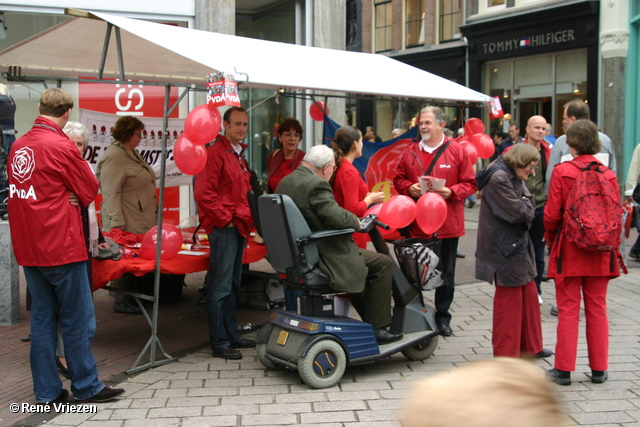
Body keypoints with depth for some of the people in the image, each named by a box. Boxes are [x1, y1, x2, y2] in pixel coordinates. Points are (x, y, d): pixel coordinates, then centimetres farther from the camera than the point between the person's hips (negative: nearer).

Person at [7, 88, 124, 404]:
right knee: (77, 319, 3)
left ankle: (46, 392, 17)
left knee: (41, 318, 11)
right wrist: (82, 164, 11)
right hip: (60, 246, -7)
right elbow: (90, 191, -4)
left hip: (27, 248, 7)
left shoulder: (18, 146, 7)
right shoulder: (61, 147, -13)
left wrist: (62, 193, 5)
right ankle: (86, 387, 12)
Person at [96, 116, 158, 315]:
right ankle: (121, 301, 5)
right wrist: (117, 222, -24)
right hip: (126, 223, -10)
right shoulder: (114, 157, -15)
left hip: (140, 220, 10)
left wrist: (153, 212, 28)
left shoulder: (133, 153, 16)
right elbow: (111, 193, -21)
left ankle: (133, 297, 19)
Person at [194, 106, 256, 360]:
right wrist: (225, 218, -15)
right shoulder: (215, 153, -11)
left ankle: (232, 335, 24)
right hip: (223, 228, -9)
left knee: (233, 285, 15)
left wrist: (247, 220, 12)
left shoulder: (238, 155, 18)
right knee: (220, 288, -4)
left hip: (239, 227, 9)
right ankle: (219, 344, 2)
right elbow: (203, 193, -19)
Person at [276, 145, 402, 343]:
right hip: (322, 258, -10)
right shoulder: (316, 185, -20)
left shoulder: (284, 183, 9)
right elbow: (337, 217, -28)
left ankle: (369, 320, 38)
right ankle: (377, 328, 4)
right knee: (383, 264, 1)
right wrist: (357, 222, -7)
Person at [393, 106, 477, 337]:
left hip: (447, 224, -1)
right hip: (416, 224, 1)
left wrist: (451, 192, -16)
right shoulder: (410, 152, 7)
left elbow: (470, 183, 1)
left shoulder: (457, 151, 1)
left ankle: (442, 317, 20)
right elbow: (398, 180, 13)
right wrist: (410, 188, -7)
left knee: (446, 272, 8)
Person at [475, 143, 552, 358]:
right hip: (504, 247, -10)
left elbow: (529, 211, 12)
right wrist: (527, 203, -4)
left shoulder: (515, 177, 14)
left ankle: (530, 347, 29)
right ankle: (505, 353, 12)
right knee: (509, 298, -1)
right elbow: (519, 212, -22)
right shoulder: (498, 178, -20)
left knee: (529, 294, 16)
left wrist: (525, 204, -8)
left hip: (518, 244, 10)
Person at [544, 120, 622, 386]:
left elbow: (552, 214, -11)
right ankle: (599, 369, 19)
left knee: (568, 310, 5)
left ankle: (564, 369, 9)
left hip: (569, 249, -3)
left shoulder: (562, 172, -12)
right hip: (600, 253, 3)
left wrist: (551, 238, 8)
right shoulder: (608, 174, -1)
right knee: (597, 309, 12)